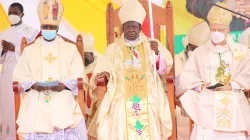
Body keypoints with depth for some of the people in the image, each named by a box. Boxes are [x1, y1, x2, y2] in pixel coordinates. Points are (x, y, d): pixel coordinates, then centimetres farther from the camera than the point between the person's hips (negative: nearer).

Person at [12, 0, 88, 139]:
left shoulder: (70, 48, 11)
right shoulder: (29, 50, 12)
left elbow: (78, 75, 4)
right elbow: (19, 75, 8)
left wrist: (65, 84, -15)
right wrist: (32, 84, -11)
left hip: (63, 105, 0)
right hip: (36, 106, 1)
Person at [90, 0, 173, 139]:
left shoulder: (152, 44, 14)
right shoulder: (114, 48, 14)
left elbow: (163, 69, 6)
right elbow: (102, 68, 5)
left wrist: (157, 52, -11)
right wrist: (104, 73, -17)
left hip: (148, 97, 0)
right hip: (121, 98, 0)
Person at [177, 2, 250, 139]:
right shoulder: (200, 51, 10)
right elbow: (187, 74, 3)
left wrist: (231, 86, -16)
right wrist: (200, 86, -14)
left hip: (233, 103, 0)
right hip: (208, 103, 0)